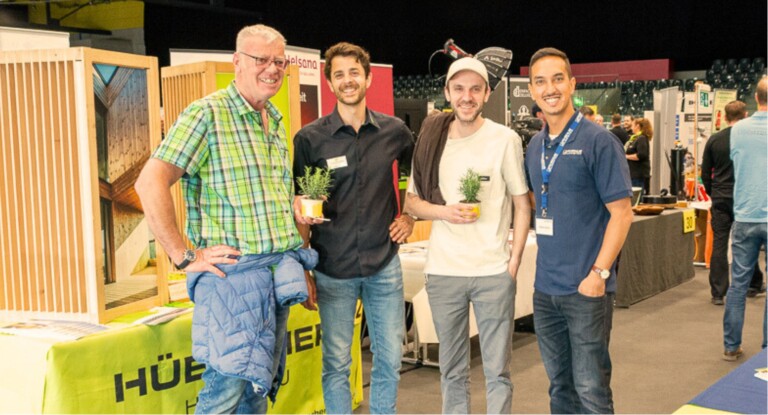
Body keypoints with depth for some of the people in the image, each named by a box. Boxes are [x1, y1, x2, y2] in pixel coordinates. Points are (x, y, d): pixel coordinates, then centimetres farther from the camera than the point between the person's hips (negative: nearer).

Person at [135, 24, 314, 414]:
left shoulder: (276, 123, 15)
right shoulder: (208, 114, -8)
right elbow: (150, 182, -16)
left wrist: (301, 264, 17)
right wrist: (183, 256, -16)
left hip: (277, 275, 7)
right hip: (232, 272, -7)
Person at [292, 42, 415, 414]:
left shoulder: (394, 131, 1)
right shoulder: (309, 139, -5)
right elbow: (297, 208, -1)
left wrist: (410, 216, 7)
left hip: (384, 265, 2)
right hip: (332, 271, -2)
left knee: (389, 359, 11)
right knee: (336, 364, 7)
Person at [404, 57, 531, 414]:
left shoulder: (505, 140, -4)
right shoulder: (430, 139, 5)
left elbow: (522, 205, 1)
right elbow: (411, 201, 11)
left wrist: (514, 261, -6)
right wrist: (443, 212, -9)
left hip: (493, 272, -2)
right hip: (443, 271, 3)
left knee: (497, 371, 4)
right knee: (452, 370, 14)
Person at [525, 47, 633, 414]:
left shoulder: (598, 141, -9)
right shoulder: (535, 146, 9)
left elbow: (621, 212, -11)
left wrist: (599, 272, -17)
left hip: (586, 288, -6)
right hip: (545, 287, 6)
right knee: (559, 385, 15)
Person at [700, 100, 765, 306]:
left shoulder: (714, 140, -1)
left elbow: (705, 172, 4)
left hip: (720, 198, 1)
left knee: (719, 244, 2)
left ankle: (718, 293, 1)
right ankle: (754, 284, 31)